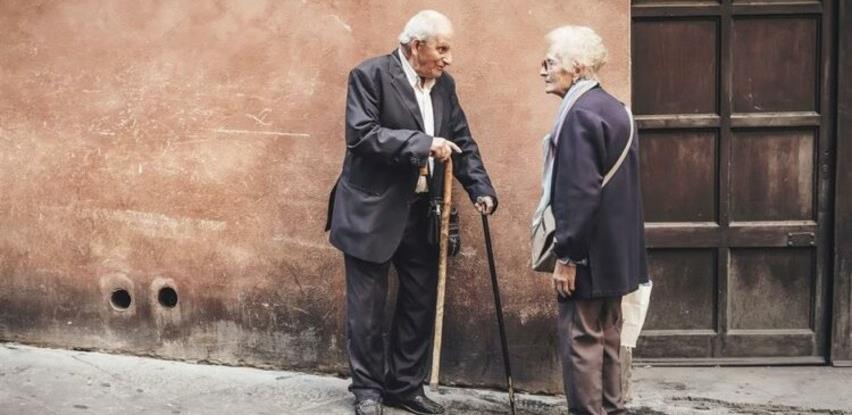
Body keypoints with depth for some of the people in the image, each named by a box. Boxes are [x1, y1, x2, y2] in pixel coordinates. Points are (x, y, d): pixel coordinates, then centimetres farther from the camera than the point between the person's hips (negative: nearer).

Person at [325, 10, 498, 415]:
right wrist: (422, 143, -25)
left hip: (422, 213, 6)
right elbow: (361, 134, -21)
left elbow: (462, 141, 10)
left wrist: (481, 189, -3)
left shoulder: (444, 84, 8)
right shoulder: (370, 75, -11)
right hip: (372, 211, -6)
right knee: (368, 306, 3)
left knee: (421, 302, 10)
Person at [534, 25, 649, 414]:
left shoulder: (580, 114, -18)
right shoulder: (614, 108, 11)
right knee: (606, 338, 16)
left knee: (580, 340, -2)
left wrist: (566, 256, -19)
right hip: (614, 250, 9)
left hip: (589, 254, -9)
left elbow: (580, 192, -23)